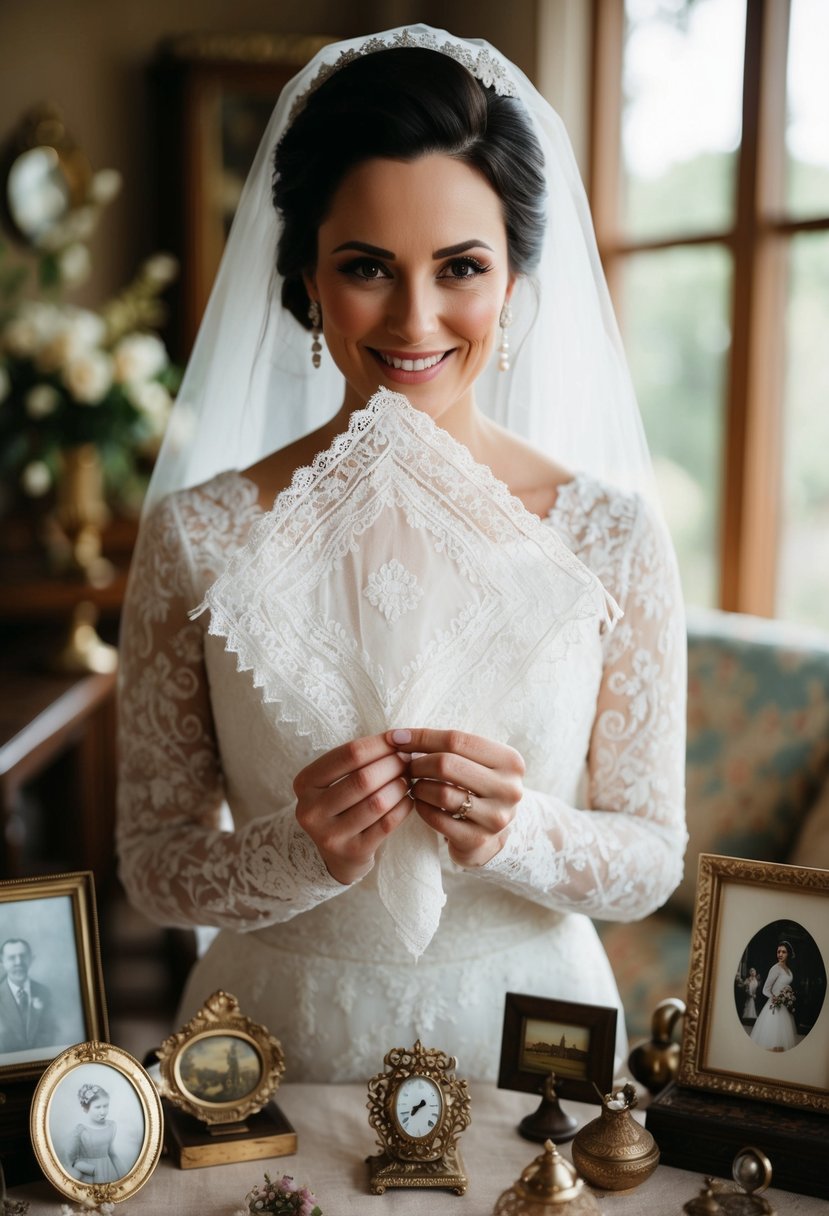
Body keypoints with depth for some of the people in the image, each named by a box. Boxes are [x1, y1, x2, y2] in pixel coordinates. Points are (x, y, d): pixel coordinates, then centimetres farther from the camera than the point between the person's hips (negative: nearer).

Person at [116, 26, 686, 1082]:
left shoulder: (609, 534, -11)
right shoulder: (198, 536, -12)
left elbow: (651, 858, -3)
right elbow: (154, 864, -5)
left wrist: (517, 833, -22)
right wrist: (301, 851, -24)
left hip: (527, 1037, 1)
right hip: (281, 1044, 0)